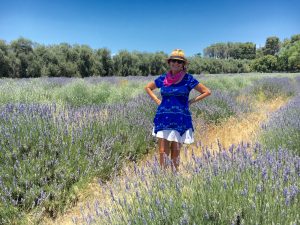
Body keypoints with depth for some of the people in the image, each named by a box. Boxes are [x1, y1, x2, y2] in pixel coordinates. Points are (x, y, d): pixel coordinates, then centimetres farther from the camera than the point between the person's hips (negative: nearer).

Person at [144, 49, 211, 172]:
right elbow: (147, 87, 20)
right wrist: (157, 100, 7)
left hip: (180, 119, -2)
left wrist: (190, 102, -3)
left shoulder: (188, 78, -3)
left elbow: (207, 92, 2)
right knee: (163, 152, 1)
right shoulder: (163, 78, 4)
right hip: (163, 119, 2)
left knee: (176, 152, 9)